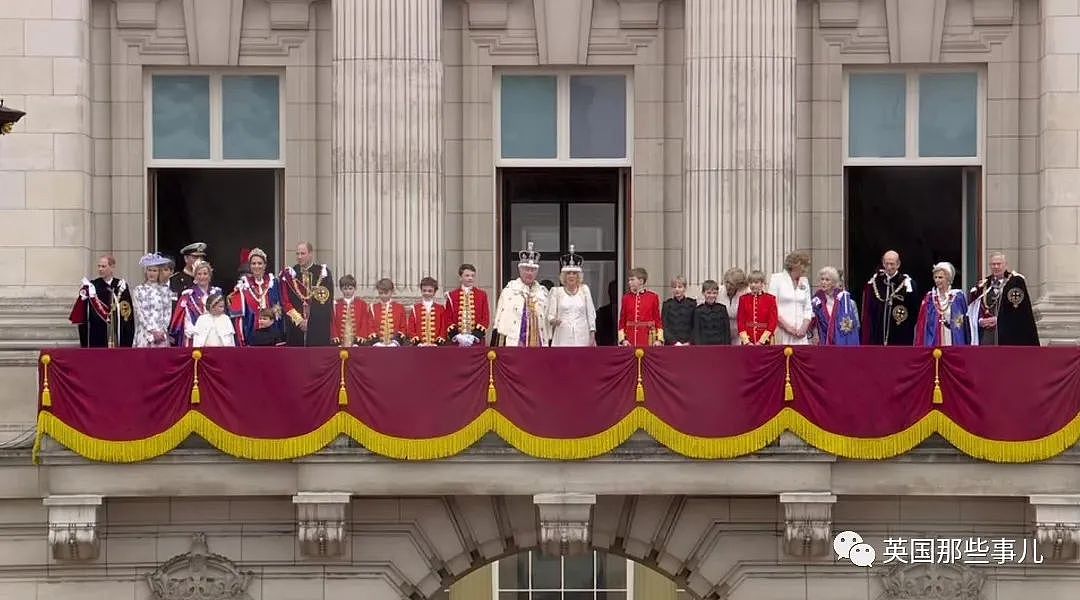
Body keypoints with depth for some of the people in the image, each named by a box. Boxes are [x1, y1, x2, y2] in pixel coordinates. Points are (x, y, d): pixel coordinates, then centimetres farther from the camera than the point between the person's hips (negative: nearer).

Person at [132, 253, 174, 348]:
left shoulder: (165, 290, 10)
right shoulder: (139, 290, 5)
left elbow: (168, 313, 7)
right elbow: (140, 313, -1)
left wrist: (162, 331, -6)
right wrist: (153, 331, -9)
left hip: (161, 335, 1)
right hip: (144, 335, -1)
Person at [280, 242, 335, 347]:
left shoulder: (323, 272, 2)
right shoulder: (289, 274, 7)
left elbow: (326, 299, -3)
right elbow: (285, 302, 3)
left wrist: (309, 320, -10)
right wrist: (299, 319, -9)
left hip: (319, 327, -1)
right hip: (296, 326, 1)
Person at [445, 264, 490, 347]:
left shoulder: (482, 295, 8)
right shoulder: (452, 295, 7)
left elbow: (485, 318, 4)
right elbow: (448, 319, 4)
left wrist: (474, 336, -10)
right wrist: (457, 336, -12)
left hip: (477, 341, 0)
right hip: (456, 341, 0)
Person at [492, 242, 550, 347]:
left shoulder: (542, 292, 15)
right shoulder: (509, 290, 2)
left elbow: (546, 322, 16)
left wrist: (546, 344, 12)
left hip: (537, 342, 4)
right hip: (515, 343, -4)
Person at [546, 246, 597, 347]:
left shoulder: (584, 290, 10)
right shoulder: (556, 291, 7)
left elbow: (591, 313, 11)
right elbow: (550, 314, 4)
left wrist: (592, 335, 6)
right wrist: (553, 321, -19)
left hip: (581, 337, 1)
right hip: (563, 337, -1)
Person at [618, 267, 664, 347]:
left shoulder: (653, 297, 1)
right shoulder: (626, 298, 6)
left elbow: (658, 320, 2)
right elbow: (622, 321, 8)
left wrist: (659, 340, -7)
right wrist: (623, 339, -2)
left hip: (647, 339, -1)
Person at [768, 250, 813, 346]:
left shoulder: (804, 282, 16)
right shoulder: (776, 279, 0)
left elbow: (808, 308, 15)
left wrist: (804, 327, -2)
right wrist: (786, 326, -13)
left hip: (799, 335, 4)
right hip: (781, 333, -4)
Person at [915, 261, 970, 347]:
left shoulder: (958, 296, 3)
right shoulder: (929, 298, 8)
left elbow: (965, 321, 8)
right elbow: (922, 324, 8)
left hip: (954, 341, -1)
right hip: (933, 342, 1)